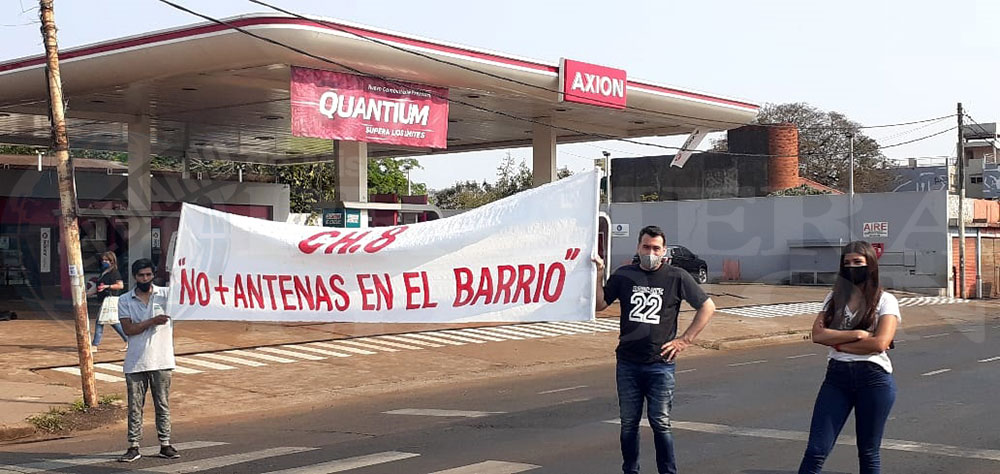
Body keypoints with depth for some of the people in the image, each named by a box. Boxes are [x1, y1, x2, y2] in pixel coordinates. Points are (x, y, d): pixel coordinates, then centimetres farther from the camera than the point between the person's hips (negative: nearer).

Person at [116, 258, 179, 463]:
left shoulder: (166, 294, 1)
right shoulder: (125, 301, 2)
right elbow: (128, 329, -7)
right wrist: (152, 321, -18)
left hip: (162, 361, 0)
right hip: (135, 363, 1)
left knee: (163, 405, 7)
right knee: (135, 407, 6)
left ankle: (165, 445, 15)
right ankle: (133, 447, 13)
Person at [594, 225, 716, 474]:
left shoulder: (677, 277, -1)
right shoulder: (623, 276, 6)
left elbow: (708, 307, 5)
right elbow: (599, 305, 7)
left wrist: (685, 340, -1)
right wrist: (599, 275, -7)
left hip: (660, 363, -2)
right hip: (627, 363, 3)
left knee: (661, 423, -1)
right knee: (628, 423, 9)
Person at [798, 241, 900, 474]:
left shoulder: (885, 301, -1)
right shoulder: (834, 298, 10)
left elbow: (880, 343, -14)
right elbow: (817, 334, -3)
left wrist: (838, 342, -7)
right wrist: (856, 334, -13)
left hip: (874, 378, -3)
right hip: (837, 376, 3)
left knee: (868, 453, 8)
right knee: (816, 450, -4)